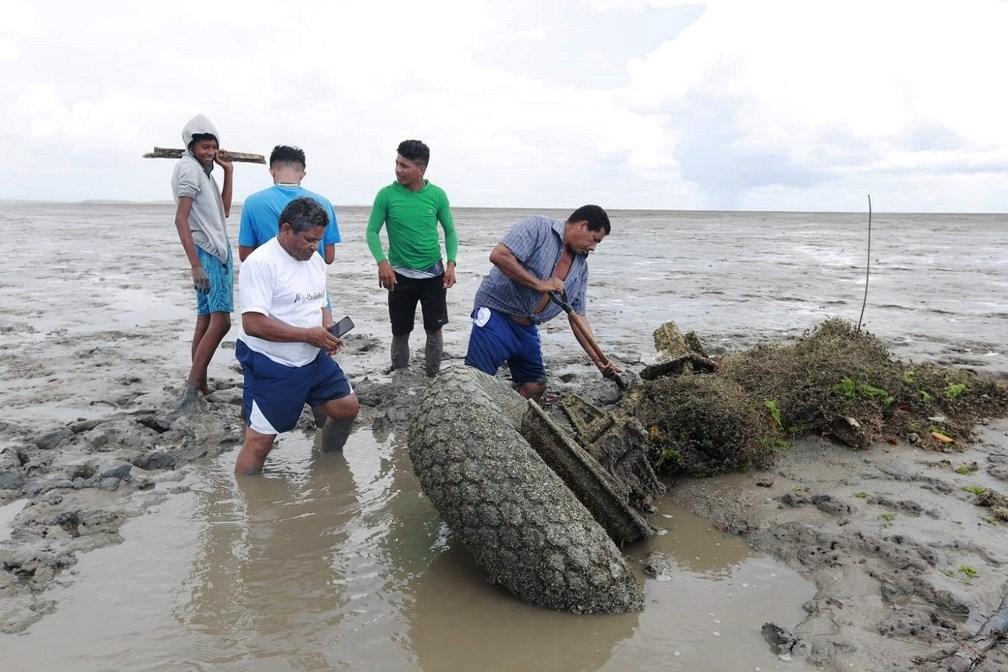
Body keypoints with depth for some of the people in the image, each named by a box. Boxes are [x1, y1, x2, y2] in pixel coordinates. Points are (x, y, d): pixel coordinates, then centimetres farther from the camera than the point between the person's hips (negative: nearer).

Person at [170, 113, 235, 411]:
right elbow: (181, 220, -19)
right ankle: (192, 387, -16)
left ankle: (199, 386, 14)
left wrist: (228, 172, 12)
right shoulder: (189, 168, -11)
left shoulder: (204, 171, 16)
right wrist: (195, 265, -26)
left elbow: (224, 211, 16)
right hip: (206, 252, -10)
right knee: (220, 320, -16)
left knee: (206, 319, 9)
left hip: (217, 250, 10)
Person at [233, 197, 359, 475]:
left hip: (313, 359, 8)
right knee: (258, 442, -4)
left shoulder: (316, 261, 7)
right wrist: (308, 335, -23)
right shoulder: (261, 262, -19)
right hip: (270, 367, -8)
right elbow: (253, 324, -25)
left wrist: (328, 334, -4)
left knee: (347, 407, 10)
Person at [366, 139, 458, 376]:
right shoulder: (386, 195, -7)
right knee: (400, 332, 7)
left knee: (434, 329, 6)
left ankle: (433, 378, 22)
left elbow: (450, 232, 4)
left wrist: (451, 263, -9)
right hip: (400, 274, -1)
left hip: (433, 274, 1)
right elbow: (372, 231, -4)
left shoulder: (437, 195, -4)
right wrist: (382, 262, -19)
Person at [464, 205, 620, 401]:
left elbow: (578, 317, 11)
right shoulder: (537, 228, -11)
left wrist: (598, 359, 4)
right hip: (497, 312, -8)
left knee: (535, 386, 10)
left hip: (527, 328, 8)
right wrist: (539, 283, -22)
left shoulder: (581, 267, 10)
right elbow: (499, 255, -25)